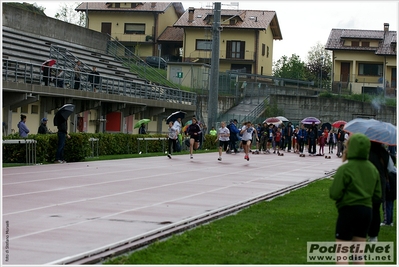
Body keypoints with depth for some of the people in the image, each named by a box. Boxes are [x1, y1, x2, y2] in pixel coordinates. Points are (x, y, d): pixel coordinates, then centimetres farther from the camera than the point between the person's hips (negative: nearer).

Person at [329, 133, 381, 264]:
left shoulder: (345, 169, -14)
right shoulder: (373, 169, 7)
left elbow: (334, 194, -14)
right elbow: (377, 195, 9)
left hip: (348, 210, -6)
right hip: (367, 211, 7)